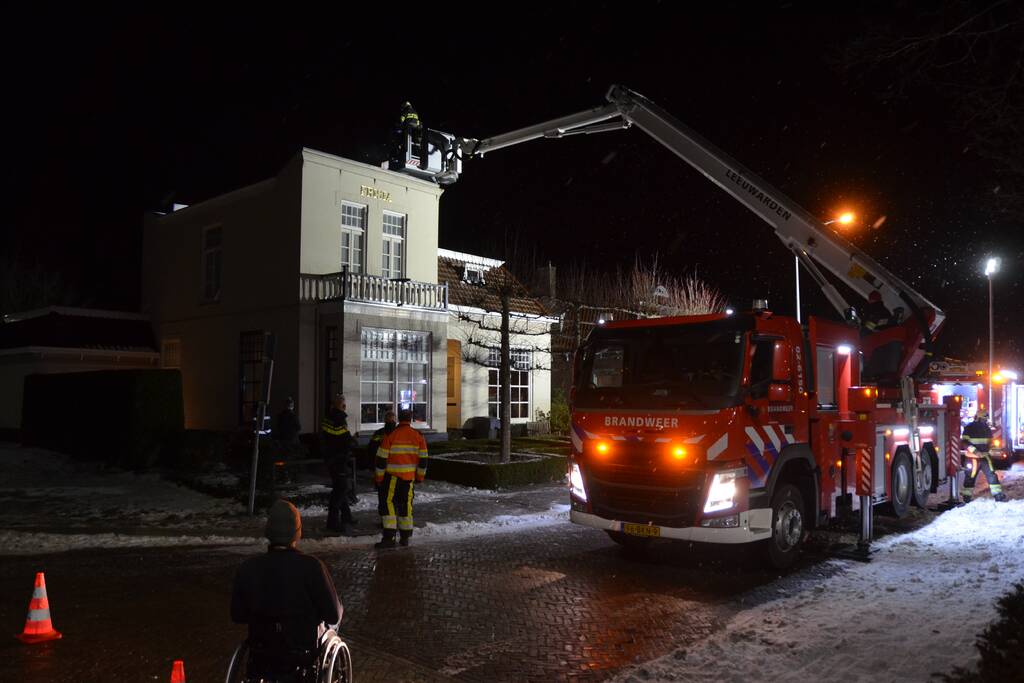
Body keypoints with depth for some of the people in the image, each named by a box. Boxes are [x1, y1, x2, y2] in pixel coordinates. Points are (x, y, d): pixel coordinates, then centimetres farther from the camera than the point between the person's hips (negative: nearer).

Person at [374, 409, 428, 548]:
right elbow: (423, 459, 5)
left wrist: (379, 478, 2)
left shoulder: (390, 436, -8)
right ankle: (405, 536, 18)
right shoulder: (418, 437, 2)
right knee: (405, 504, 13)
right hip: (409, 477, 4)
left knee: (388, 502, -2)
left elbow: (381, 459, -7)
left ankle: (389, 537, -10)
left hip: (392, 476, -4)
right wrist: (420, 476, 16)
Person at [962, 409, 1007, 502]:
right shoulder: (969, 428, -7)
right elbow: (965, 442, -13)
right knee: (970, 476, 0)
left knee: (991, 474, -3)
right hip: (973, 456, -5)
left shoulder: (987, 429, 12)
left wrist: (989, 451, 9)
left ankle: (998, 494, -2)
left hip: (984, 456, 5)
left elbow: (989, 442, 23)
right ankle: (967, 495, 11)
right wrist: (974, 451, -24)